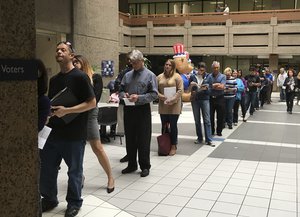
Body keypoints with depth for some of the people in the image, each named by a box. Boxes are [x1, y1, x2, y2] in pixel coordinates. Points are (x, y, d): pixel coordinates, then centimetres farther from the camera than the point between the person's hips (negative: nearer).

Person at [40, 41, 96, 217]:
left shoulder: (80, 77, -9)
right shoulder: (54, 80, 11)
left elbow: (92, 103, -13)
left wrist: (67, 110, -20)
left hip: (74, 134, -6)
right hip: (55, 131, 6)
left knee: (74, 170, 8)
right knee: (46, 167, 12)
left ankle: (74, 202, 27)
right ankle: (49, 199, 32)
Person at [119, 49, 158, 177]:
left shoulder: (150, 75, -2)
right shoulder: (127, 75, 11)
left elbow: (154, 94, -8)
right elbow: (121, 90, 17)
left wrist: (139, 98, -20)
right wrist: (123, 95, -7)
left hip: (143, 110, -5)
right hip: (128, 110, 5)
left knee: (143, 140, 2)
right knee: (130, 139, 13)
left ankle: (145, 166, 15)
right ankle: (132, 165, 26)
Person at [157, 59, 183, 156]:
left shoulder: (177, 77, -2)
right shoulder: (159, 77, 8)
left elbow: (180, 90, -7)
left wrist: (172, 99, -17)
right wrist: (162, 97, -11)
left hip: (174, 105, -3)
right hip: (163, 105, 3)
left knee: (173, 126, 2)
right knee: (164, 126, 9)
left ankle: (173, 146, 12)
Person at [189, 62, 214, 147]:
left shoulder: (207, 77, 2)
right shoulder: (193, 77, 2)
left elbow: (209, 88, 0)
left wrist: (206, 88, -21)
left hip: (205, 99, -1)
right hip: (195, 100, 1)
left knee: (207, 120, -5)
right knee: (197, 120, 8)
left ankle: (208, 140, -3)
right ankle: (199, 138, 19)